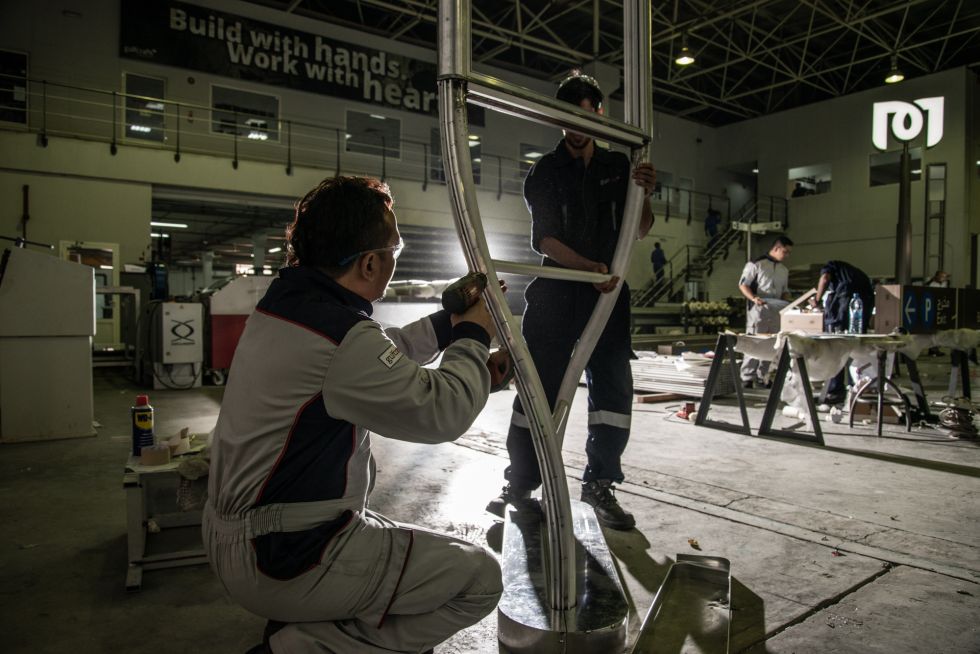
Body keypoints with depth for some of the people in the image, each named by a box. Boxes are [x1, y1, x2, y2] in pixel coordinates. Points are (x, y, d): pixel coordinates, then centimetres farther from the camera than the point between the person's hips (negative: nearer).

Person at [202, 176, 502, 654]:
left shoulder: (282, 304, 3)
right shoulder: (341, 336, -26)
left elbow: (380, 360, 14)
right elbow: (443, 412, -19)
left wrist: (450, 320, 11)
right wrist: (474, 336, -3)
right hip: (281, 561, -9)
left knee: (402, 542, 28)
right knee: (479, 577, -3)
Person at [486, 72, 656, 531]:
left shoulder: (618, 166, 12)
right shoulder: (544, 173, 3)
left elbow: (637, 231, 11)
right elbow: (544, 239, -7)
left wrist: (644, 195, -10)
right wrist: (588, 266, -24)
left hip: (607, 290, 3)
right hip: (555, 291, -2)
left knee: (613, 386, 0)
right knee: (538, 387, -2)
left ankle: (599, 484, 12)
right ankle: (520, 484, 9)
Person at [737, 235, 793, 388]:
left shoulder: (784, 270, 18)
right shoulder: (756, 264, -4)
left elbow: (785, 291, 25)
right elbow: (743, 284, -6)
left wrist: (785, 301, 4)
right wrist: (753, 298, -22)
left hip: (776, 311, 7)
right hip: (758, 309, -7)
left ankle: (761, 376, 17)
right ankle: (746, 378, -1)